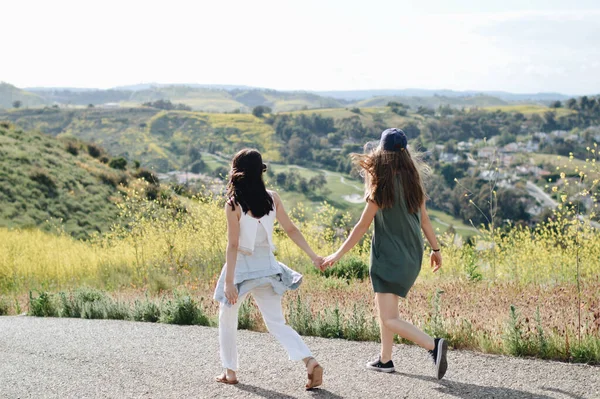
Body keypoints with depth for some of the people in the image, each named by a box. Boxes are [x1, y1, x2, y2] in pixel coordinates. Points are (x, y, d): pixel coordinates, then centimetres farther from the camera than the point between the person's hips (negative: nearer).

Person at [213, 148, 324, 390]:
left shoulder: (233, 204, -14)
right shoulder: (272, 198, 0)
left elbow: (233, 245, -16)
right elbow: (291, 229, 1)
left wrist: (228, 281, -16)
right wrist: (313, 256, 5)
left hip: (241, 266, -4)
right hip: (267, 267, 4)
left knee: (227, 319, 19)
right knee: (277, 323, 7)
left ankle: (229, 371, 23)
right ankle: (309, 361, -13)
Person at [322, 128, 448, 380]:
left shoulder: (383, 186, -16)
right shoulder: (412, 180, 2)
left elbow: (362, 226, -13)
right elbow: (424, 218, 8)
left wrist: (338, 254, -5)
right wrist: (435, 248, 20)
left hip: (390, 256, -8)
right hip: (412, 256, 8)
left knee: (389, 319, -8)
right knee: (385, 308, 22)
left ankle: (433, 345, -24)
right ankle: (385, 359, 28)